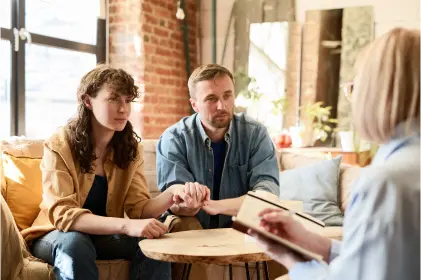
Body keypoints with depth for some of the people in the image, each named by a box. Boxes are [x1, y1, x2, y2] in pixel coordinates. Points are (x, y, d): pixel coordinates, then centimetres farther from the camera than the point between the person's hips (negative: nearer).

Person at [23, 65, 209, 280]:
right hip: (58, 236, -3)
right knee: (74, 243, -37)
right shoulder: (59, 146, -18)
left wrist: (171, 193, -33)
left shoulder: (131, 148, -3)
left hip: (104, 235, 4)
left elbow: (139, 208, -10)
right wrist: (126, 226, -42)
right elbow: (63, 215, -28)